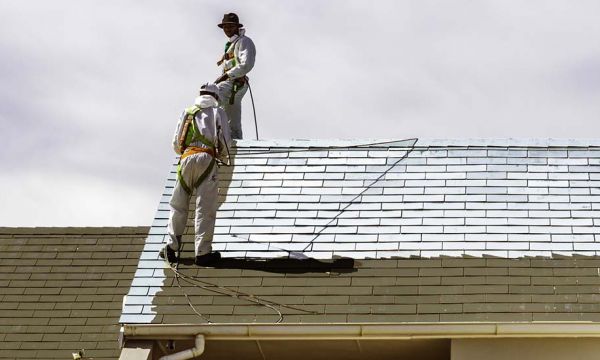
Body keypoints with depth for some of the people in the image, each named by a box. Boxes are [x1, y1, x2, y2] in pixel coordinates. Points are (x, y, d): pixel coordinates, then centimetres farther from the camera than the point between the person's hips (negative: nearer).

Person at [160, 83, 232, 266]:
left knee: (178, 206, 11)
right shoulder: (218, 112, 15)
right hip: (207, 159, -3)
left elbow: (176, 143, 17)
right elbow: (225, 140, 5)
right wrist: (223, 155, 25)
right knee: (205, 208, -3)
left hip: (186, 159, 3)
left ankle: (171, 248, 5)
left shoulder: (187, 112, 22)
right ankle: (203, 252, -6)